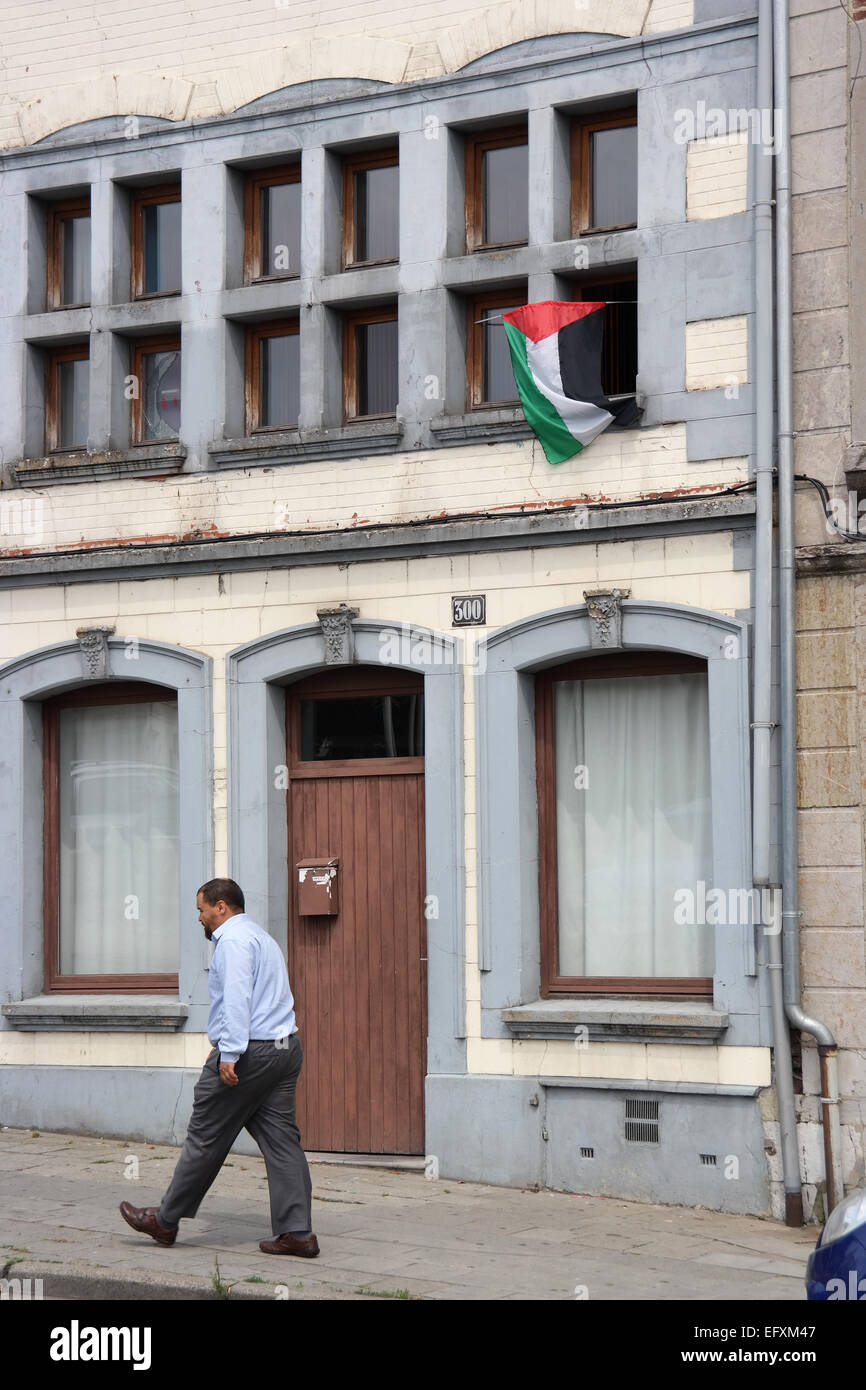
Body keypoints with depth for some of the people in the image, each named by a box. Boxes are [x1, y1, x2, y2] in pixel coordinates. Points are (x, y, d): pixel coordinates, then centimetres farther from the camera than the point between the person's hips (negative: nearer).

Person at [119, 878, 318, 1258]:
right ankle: (297, 1232, -1)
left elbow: (236, 999, -20)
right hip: (285, 1047, 9)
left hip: (249, 1052, -9)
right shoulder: (263, 938, 22)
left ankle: (166, 1220, 12)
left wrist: (229, 1054, -24)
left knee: (206, 1137, 2)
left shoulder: (233, 940, -9)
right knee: (281, 1140, 4)